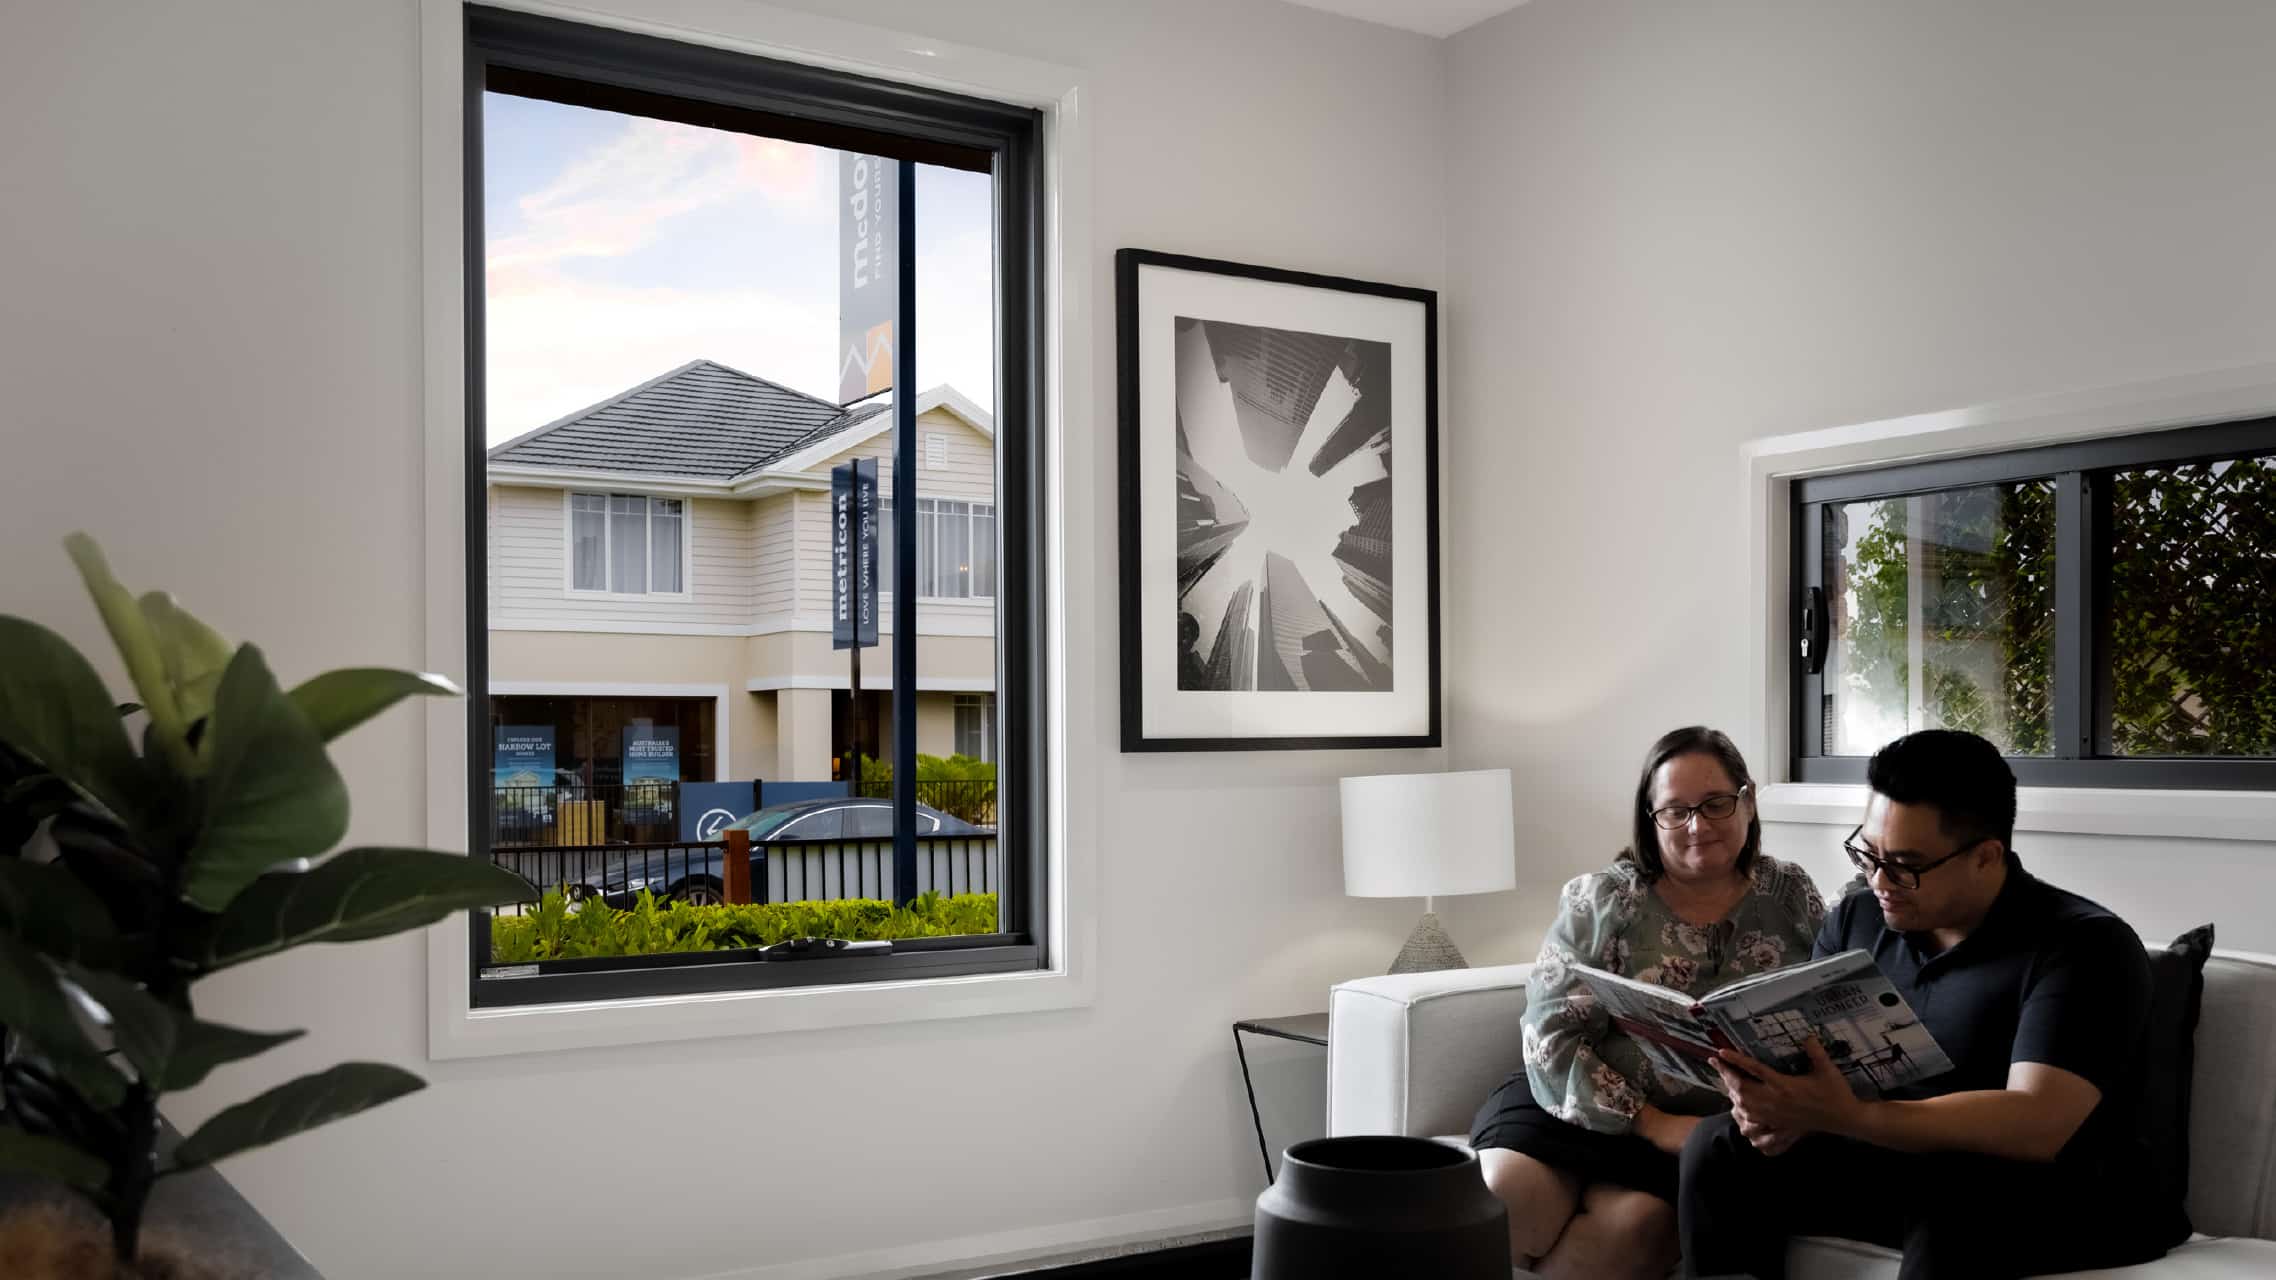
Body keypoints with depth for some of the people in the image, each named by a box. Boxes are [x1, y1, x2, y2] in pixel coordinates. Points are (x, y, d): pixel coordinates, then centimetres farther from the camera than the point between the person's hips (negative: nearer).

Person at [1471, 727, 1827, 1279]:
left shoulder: (1790, 896, 7)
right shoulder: (1601, 900, -1)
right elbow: (1553, 1038, -7)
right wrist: (1650, 1123, -16)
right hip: (1585, 1108, -1)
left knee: (1636, 1221, -30)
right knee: (1508, 1195, -29)